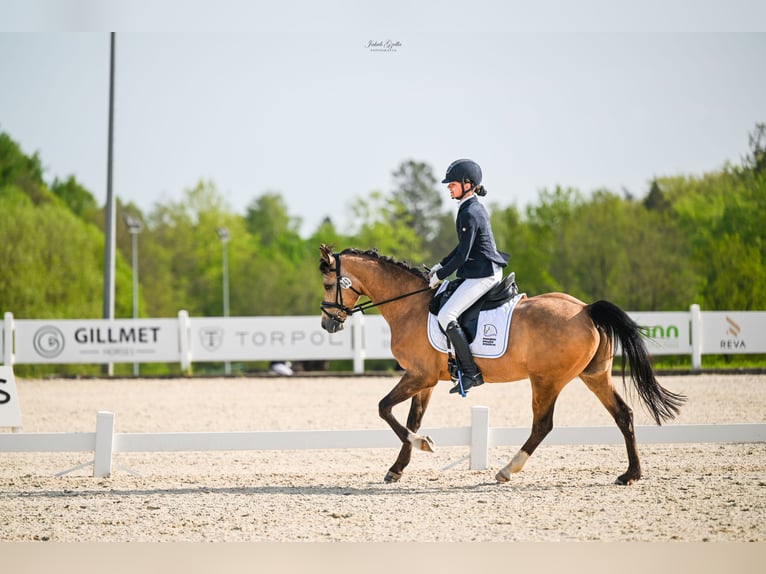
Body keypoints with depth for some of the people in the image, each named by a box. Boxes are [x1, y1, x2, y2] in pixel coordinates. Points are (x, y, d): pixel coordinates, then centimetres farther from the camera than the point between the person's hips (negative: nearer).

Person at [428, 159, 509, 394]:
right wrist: (441, 265, 18)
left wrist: (440, 276, -9)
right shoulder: (476, 208, 13)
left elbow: (462, 255, -19)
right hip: (488, 271, 11)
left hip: (482, 274, -11)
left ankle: (470, 373, -17)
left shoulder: (470, 214, -19)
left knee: (446, 315, -18)